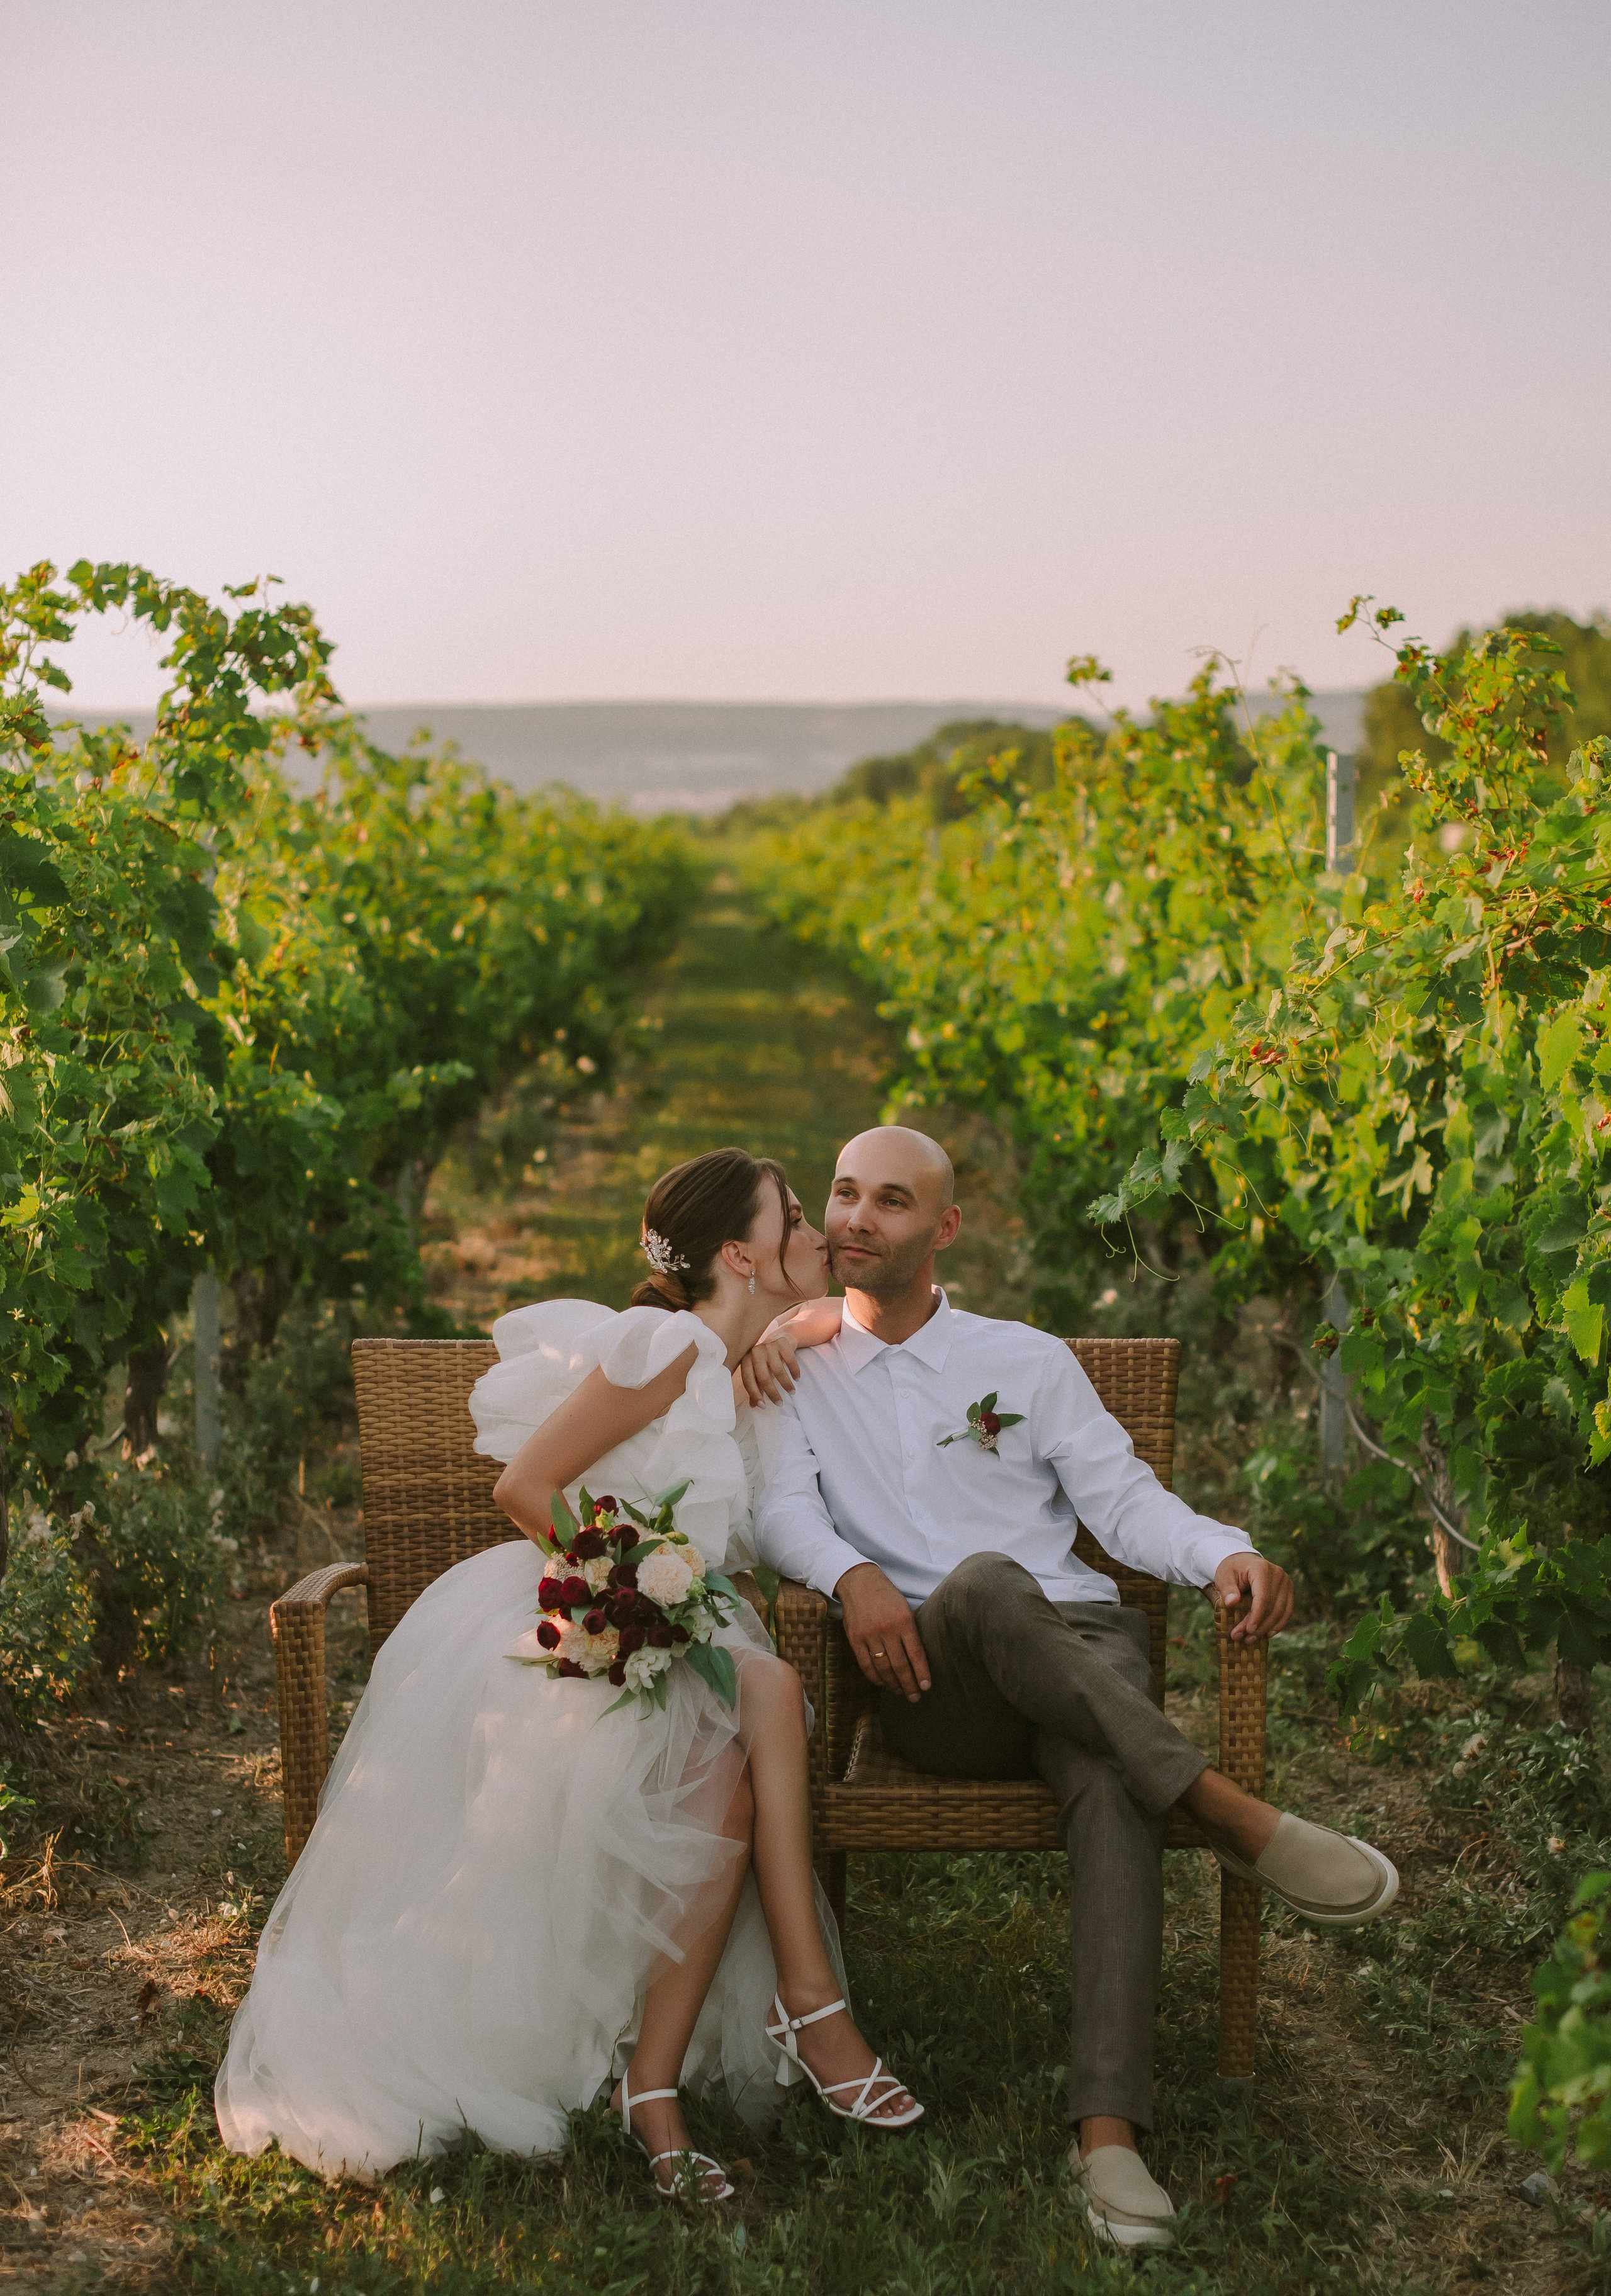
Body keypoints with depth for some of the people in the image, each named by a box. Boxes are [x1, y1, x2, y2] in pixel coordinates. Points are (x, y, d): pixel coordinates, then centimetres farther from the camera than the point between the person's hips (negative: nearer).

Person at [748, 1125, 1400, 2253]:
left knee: (1115, 1789, -33)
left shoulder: (1028, 1360, 17)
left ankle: (1108, 2127, -43)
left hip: (1079, 1648, 1)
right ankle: (1233, 1815, -35)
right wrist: (854, 1577, -23)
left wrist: (1225, 1553, -12)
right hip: (933, 1683, -1)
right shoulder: (799, 1372, 16)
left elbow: (1122, 1497, 9)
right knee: (983, 1581, -37)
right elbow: (781, 1507, -1)